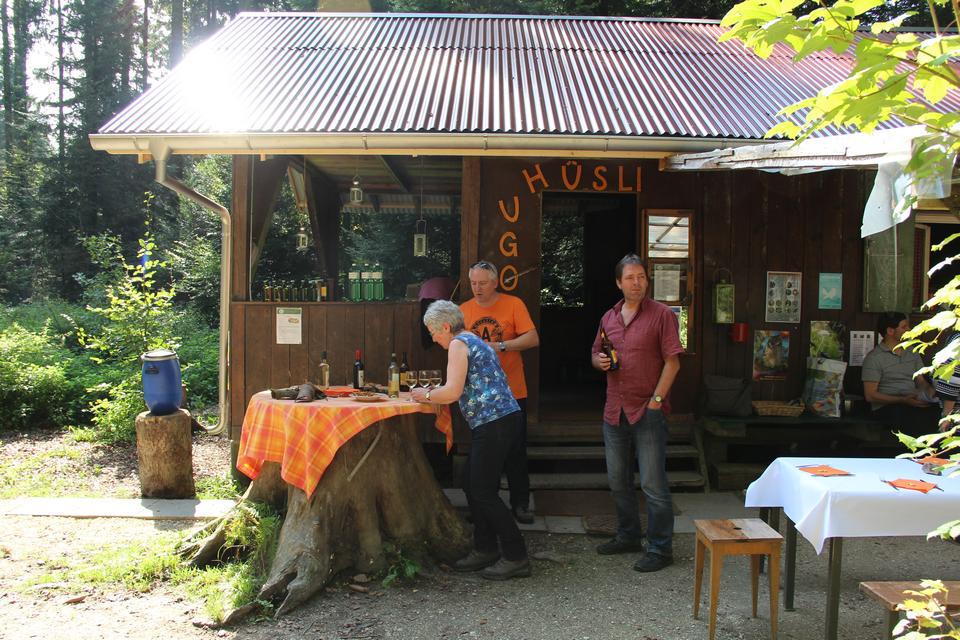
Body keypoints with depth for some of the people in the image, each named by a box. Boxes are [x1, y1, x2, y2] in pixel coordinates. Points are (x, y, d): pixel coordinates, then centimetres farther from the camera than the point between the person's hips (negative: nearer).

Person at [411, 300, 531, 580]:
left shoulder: (459, 344, -8)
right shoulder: (474, 341, 22)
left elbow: (453, 391, -17)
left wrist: (427, 396, 0)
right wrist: (433, 394, 19)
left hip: (494, 423, -10)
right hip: (500, 419, 10)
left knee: (483, 492, -4)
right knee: (473, 486, 15)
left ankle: (516, 557, 2)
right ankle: (485, 550, 22)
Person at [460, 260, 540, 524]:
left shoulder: (513, 304, -5)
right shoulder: (464, 309, 5)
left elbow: (533, 338, -13)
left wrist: (500, 346, -22)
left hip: (511, 392, -3)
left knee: (515, 450, 4)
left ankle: (520, 504, 17)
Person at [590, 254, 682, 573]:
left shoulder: (662, 314, -7)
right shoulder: (609, 318, 11)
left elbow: (672, 362, -10)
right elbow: (595, 355, 21)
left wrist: (656, 400, -15)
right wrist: (599, 361, -2)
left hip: (648, 411, -6)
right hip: (614, 411, 7)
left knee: (653, 484, -3)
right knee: (618, 481, 16)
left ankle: (660, 549, 8)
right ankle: (628, 536, 32)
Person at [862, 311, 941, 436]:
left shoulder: (912, 353, 19)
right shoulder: (873, 358, -2)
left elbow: (921, 381, 22)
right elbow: (870, 395, -6)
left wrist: (930, 391, -3)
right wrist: (903, 400, -17)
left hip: (914, 403, 5)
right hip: (886, 407, -5)